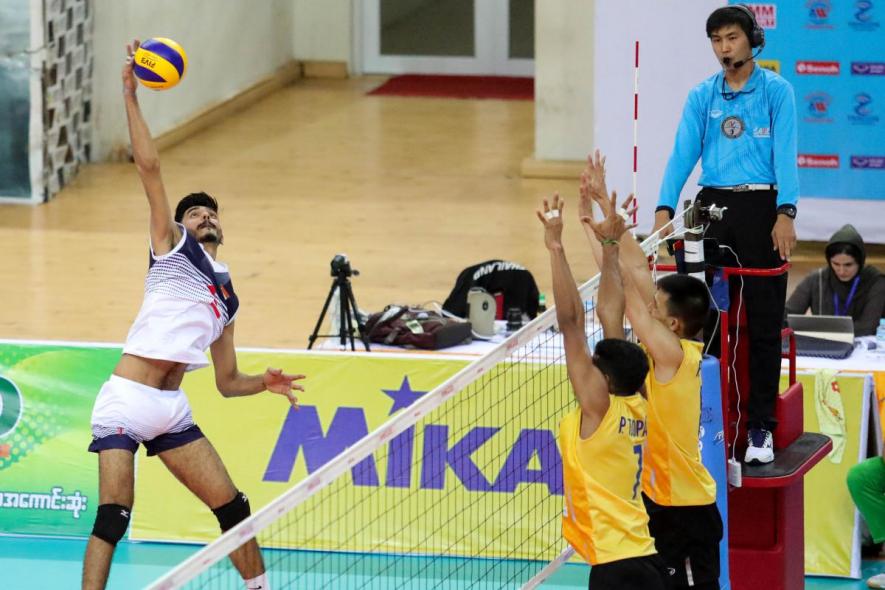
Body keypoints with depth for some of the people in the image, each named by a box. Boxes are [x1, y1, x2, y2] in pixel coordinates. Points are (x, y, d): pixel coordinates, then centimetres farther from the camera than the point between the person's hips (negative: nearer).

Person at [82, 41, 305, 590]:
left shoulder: (226, 297, 23)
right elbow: (150, 168, -4)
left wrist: (265, 382, 5)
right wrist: (131, 96, -9)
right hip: (125, 401, -6)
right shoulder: (171, 246, 7)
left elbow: (228, 382, 25)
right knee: (113, 517, -15)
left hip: (172, 410, 6)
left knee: (232, 507, 6)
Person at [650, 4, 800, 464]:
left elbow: (785, 153, -9)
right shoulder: (702, 96, 8)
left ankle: (761, 426, 4)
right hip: (713, 206, 3)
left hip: (761, 208, -3)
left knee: (763, 323, -1)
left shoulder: (776, 90, -1)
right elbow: (683, 153, 0)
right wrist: (665, 210, -13)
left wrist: (786, 213, -20)